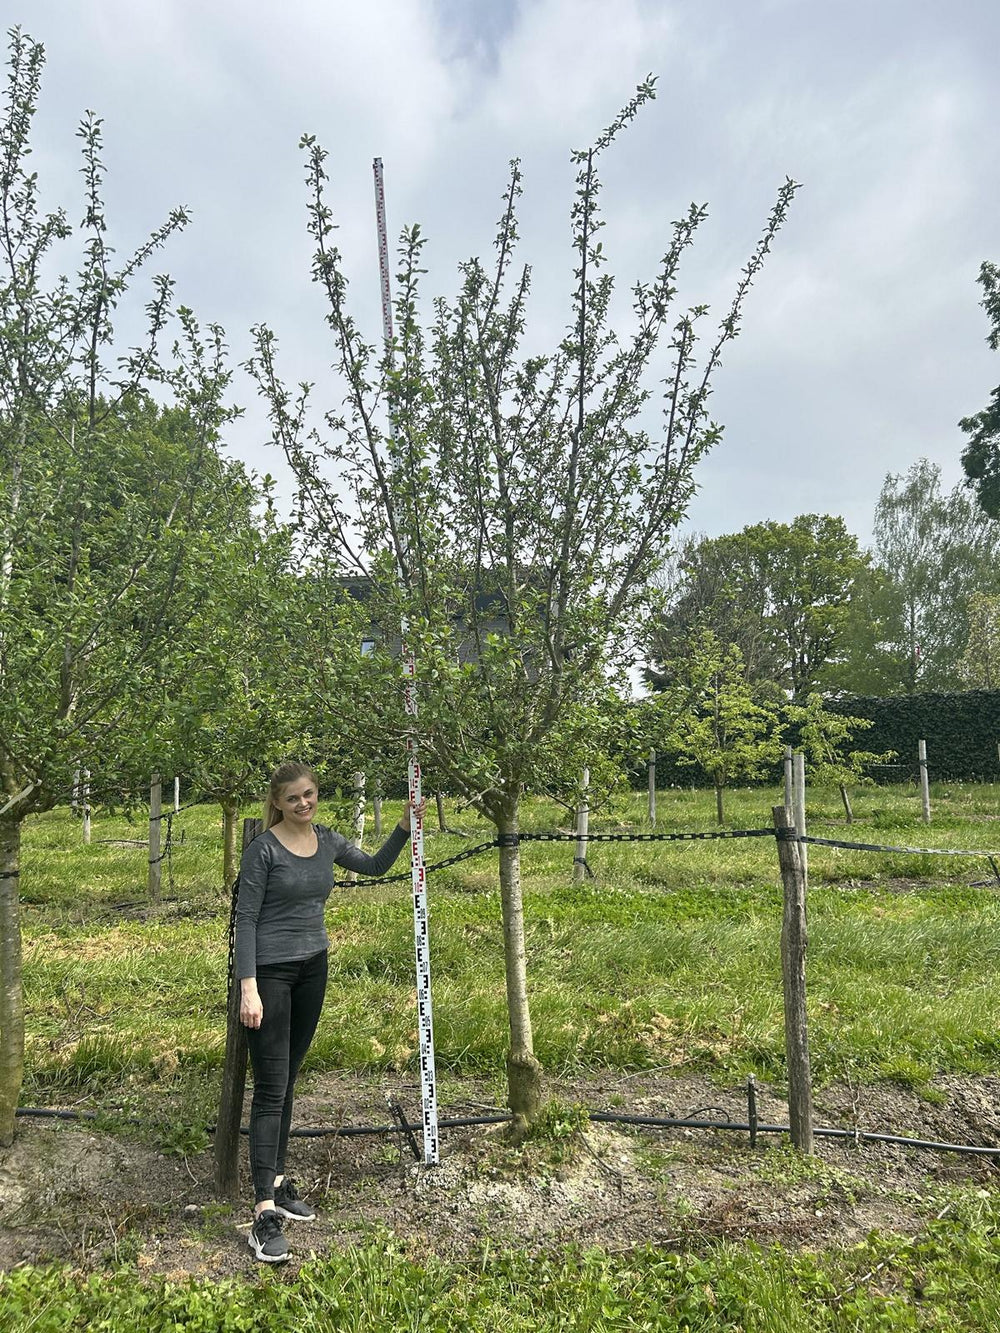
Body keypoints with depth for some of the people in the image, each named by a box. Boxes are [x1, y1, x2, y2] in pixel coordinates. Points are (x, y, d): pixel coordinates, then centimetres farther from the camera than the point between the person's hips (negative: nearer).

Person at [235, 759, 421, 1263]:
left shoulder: (328, 840, 3)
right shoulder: (264, 848, -15)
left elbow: (375, 866, 18)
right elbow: (246, 918, -14)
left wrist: (405, 824, 5)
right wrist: (248, 987, -19)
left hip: (312, 969, 6)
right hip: (270, 972, -6)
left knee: (287, 1080, 16)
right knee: (270, 1088, -6)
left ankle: (277, 1181, 29)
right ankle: (264, 1212, -2)